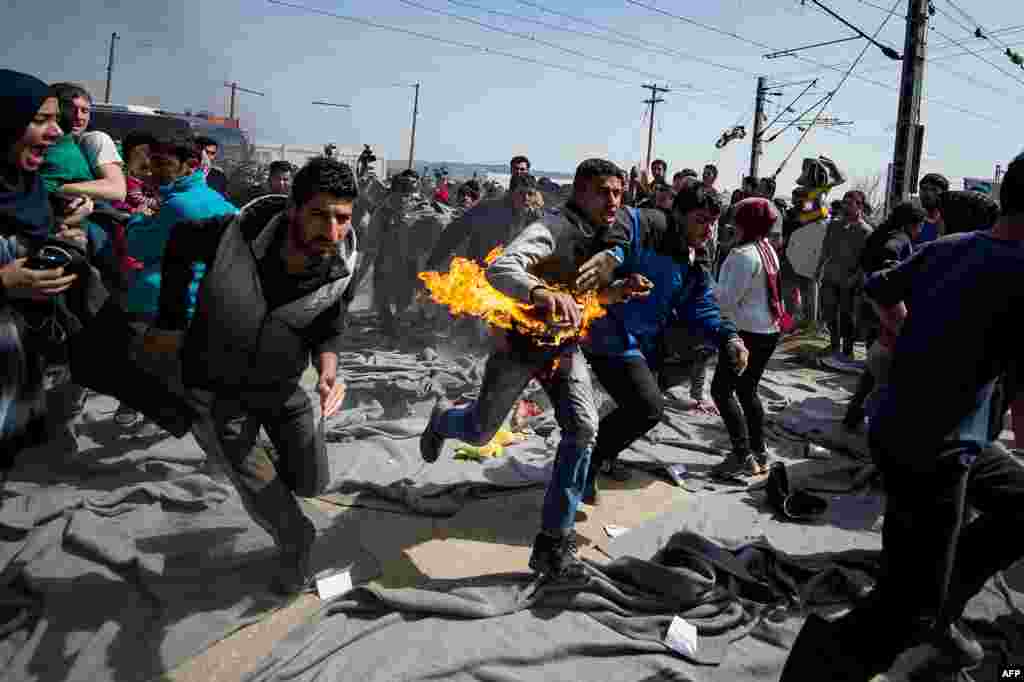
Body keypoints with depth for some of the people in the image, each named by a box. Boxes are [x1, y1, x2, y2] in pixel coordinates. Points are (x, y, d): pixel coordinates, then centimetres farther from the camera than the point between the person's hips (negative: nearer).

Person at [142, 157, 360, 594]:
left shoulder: (339, 271, -22)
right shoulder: (235, 232, -29)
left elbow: (328, 329, -6)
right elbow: (180, 242, -7)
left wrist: (328, 372, -28)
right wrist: (170, 321, -4)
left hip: (281, 386, 3)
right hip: (216, 389, -2)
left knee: (311, 483, 12)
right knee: (261, 493, -3)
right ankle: (297, 546, 30)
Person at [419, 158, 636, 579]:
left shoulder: (613, 235, -4)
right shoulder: (552, 229, -27)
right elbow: (499, 269, -45)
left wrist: (623, 288, -9)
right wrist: (542, 292, -64)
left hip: (564, 344, 5)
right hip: (520, 341, -5)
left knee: (583, 427, -16)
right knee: (479, 432, 11)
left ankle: (552, 543, -6)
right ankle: (442, 419, 52)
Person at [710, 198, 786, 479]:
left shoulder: (744, 254, -18)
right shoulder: (767, 249, 12)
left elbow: (728, 299, -19)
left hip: (749, 331, -10)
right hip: (768, 329, 10)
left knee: (721, 390, -4)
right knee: (747, 390, 16)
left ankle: (743, 456, -6)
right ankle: (759, 454, 19)